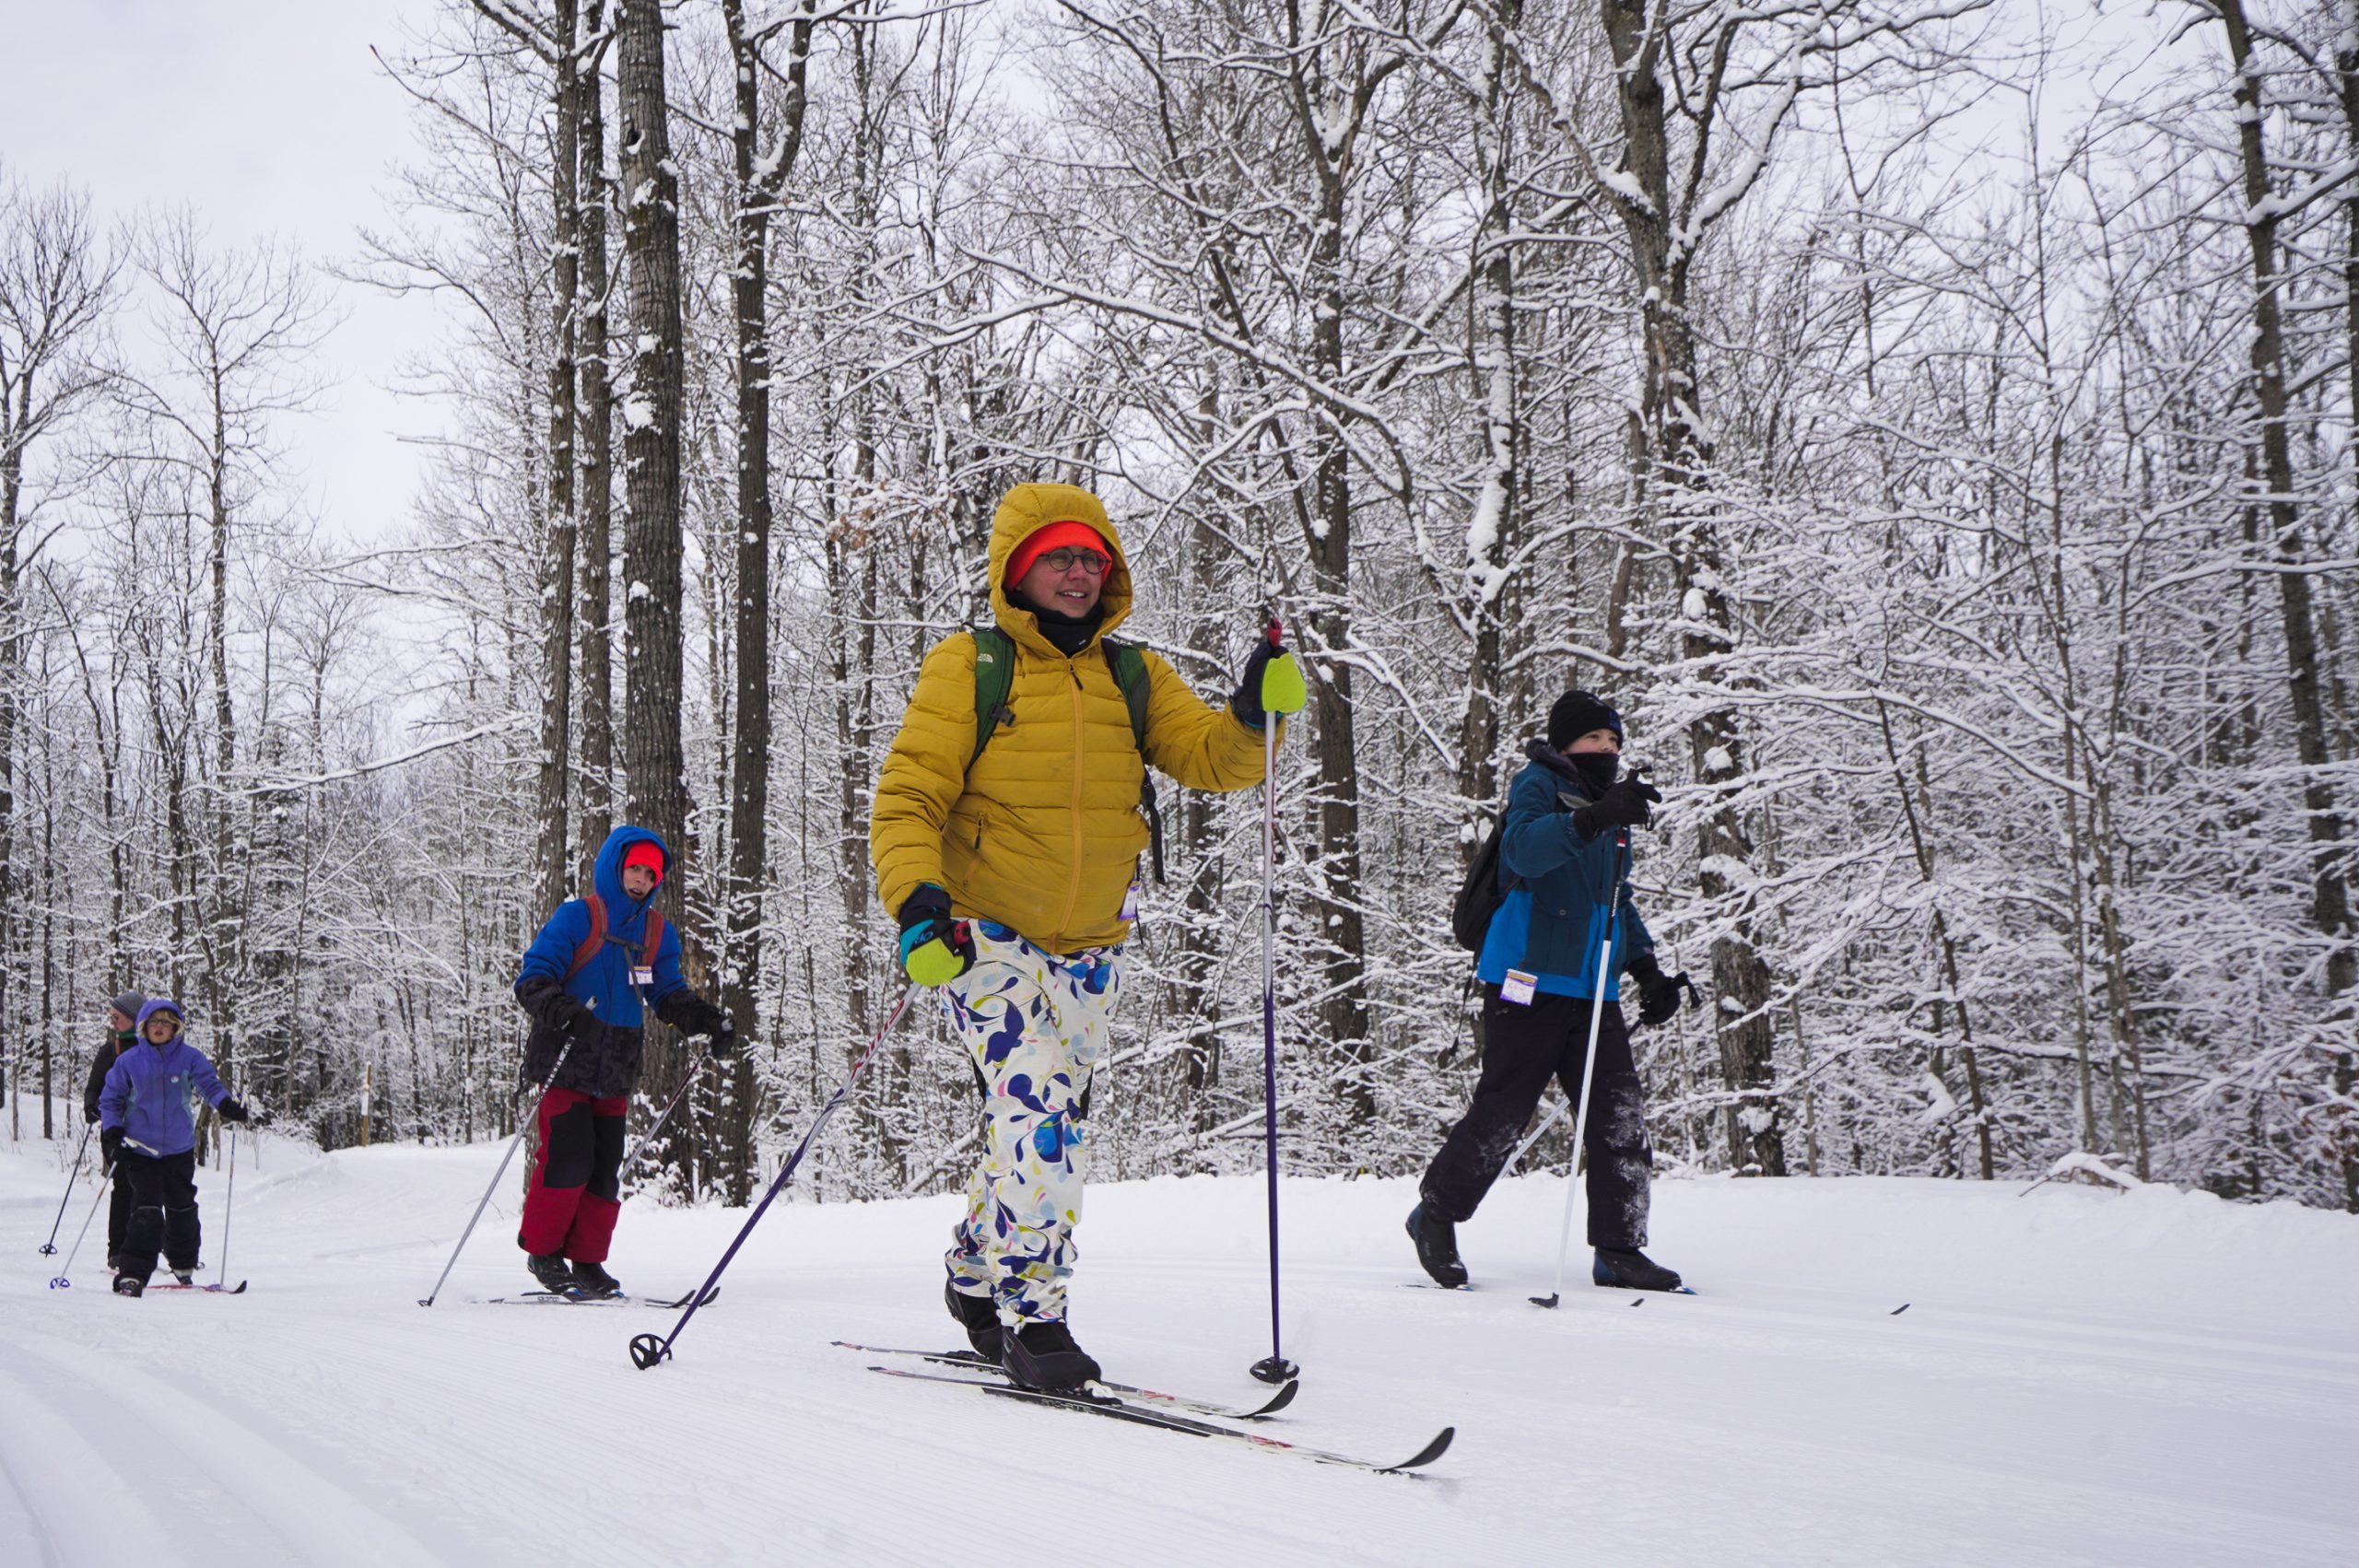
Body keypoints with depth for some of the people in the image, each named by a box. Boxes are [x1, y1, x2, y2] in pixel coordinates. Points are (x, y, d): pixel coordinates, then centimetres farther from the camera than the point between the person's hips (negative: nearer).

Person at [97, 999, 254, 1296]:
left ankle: (183, 1265, 35)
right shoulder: (129, 1061, -2)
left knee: (182, 1209, 16)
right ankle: (132, 1274, -14)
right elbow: (110, 1099, 6)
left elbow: (210, 1084, -4)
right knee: (147, 1210, -15)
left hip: (179, 1149, 2)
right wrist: (113, 1135, -5)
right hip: (140, 1149, -2)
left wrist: (226, 1106, -24)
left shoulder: (189, 1058, -1)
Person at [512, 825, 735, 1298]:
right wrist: (560, 1010, -30)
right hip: (566, 1060, -5)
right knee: (568, 1157, -11)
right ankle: (543, 1250, 5)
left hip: (616, 1069, 5)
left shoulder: (658, 932, 12)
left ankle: (586, 1260, 11)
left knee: (606, 1166, 2)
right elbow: (533, 977, -10)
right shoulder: (576, 917, -5)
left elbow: (669, 995, 16)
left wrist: (709, 1019, -1)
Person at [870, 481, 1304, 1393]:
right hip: (987, 934, -5)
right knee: (1039, 1111, -19)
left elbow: (1212, 760, -1)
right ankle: (1030, 1316, -9)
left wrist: (1255, 714, -22)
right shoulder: (968, 669, -5)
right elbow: (909, 797, -10)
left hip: (1089, 949, 5)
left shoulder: (1135, 678, 9)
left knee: (1041, 1127, 14)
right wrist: (916, 900, -25)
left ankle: (977, 1274, 35)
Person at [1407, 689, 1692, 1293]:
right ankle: (1435, 1215, 17)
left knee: (1622, 1119, -2)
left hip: (1593, 992, 7)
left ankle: (1618, 1249, 4)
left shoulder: (1612, 810, 20)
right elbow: (1523, 849, -26)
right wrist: (1593, 819, -40)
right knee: (1501, 1113, -4)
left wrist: (1647, 970, 18)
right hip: (1528, 984, -7)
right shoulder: (1537, 784, -3)